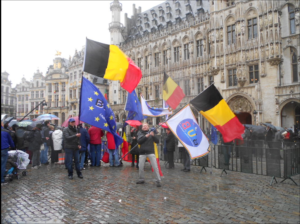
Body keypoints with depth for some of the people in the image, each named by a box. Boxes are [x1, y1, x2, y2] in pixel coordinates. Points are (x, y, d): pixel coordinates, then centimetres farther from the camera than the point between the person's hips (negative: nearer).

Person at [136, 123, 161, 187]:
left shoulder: (151, 133, 6)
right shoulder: (140, 133, 8)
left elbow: (157, 141, -1)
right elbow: (139, 141, -7)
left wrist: (153, 135, -17)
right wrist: (145, 136, -17)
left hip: (151, 152, -1)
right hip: (142, 152, 1)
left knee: (155, 167, -7)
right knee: (141, 167, 6)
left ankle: (158, 181, -1)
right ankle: (141, 179, 25)